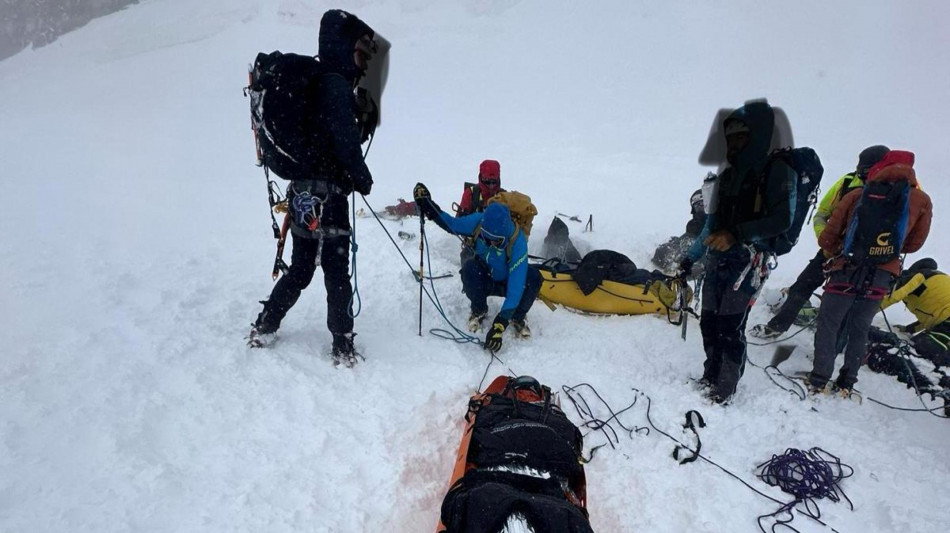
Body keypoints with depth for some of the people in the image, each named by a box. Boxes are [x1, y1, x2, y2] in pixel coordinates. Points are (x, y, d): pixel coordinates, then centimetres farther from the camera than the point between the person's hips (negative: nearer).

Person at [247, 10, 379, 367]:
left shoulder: (317, 83, 16)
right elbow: (345, 142, -17)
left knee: (300, 270, 19)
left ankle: (263, 328, 29)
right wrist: (364, 179, -4)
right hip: (326, 197, -9)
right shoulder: (335, 85, -11)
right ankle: (342, 345, 10)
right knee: (337, 274, 1)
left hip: (304, 193, 9)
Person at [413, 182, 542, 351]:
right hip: (482, 281, 2)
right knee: (469, 267, -33)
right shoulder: (478, 221, -25)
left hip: (507, 283, -2)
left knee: (533, 276, -34)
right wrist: (428, 207, -15)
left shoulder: (518, 242, -34)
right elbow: (452, 224, -2)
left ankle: (518, 318, -5)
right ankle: (479, 311, -4)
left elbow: (516, 287, -38)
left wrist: (501, 323, -44)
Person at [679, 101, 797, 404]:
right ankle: (710, 378, 22)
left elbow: (782, 221, -13)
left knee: (730, 327, -9)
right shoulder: (728, 175, 16)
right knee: (709, 323, 7)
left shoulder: (778, 171, -3)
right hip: (717, 259, 6)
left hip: (749, 261, -6)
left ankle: (725, 390, 2)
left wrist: (737, 234, -24)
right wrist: (690, 258, 20)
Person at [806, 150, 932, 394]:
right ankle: (846, 384, 22)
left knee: (828, 326, 12)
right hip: (881, 279, 2)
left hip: (845, 274, -2)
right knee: (859, 331, 19)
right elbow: (914, 244, 17)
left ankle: (819, 381, 8)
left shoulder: (856, 196, 1)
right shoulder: (922, 201, 4)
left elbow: (826, 239, 4)